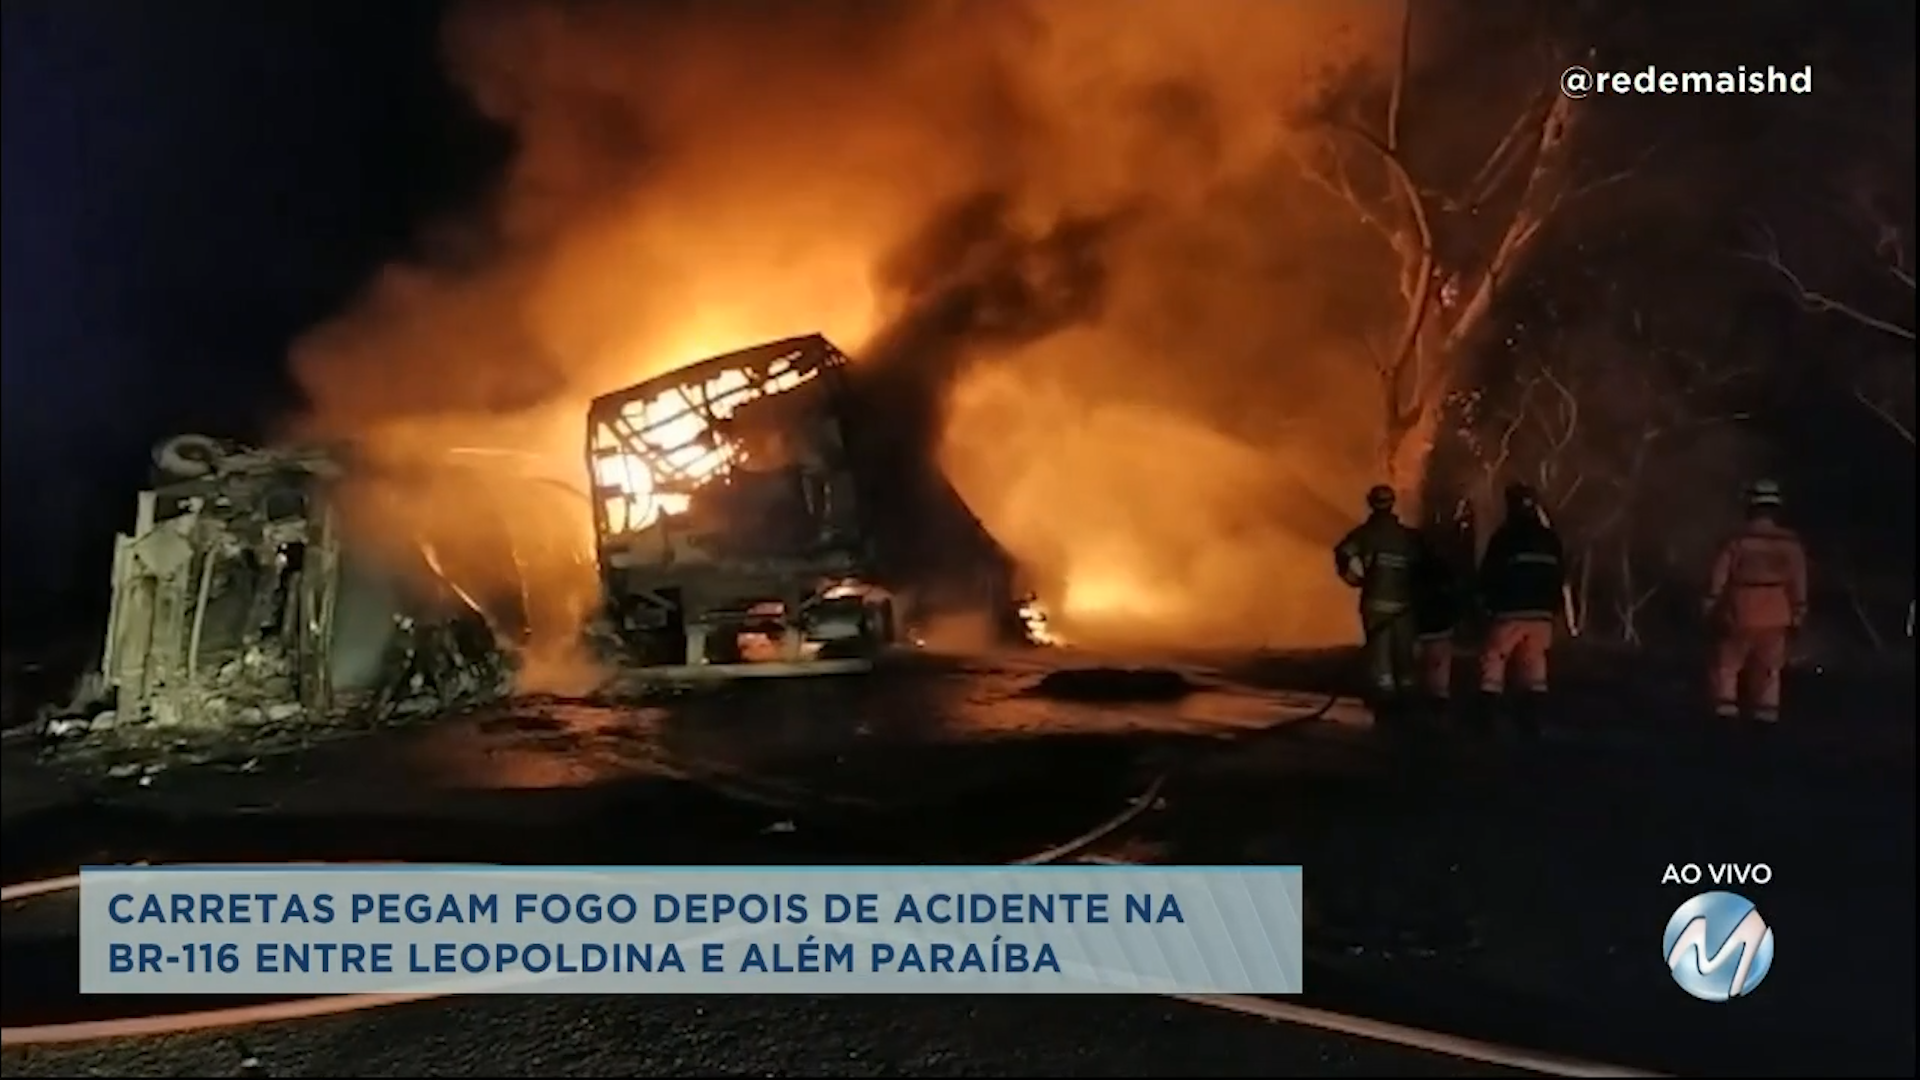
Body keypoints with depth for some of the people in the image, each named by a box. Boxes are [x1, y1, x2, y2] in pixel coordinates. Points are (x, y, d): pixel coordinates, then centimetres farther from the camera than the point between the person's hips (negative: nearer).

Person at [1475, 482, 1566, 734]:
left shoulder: (1503, 537, -8)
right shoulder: (1550, 539, 9)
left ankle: (1486, 718, -1)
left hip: (1509, 612, -5)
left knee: (1493, 662, 3)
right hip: (1541, 613, 5)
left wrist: (1488, 603, 12)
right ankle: (1532, 719, 5)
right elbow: (1560, 578, 13)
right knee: (1535, 668, 9)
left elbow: (1489, 575, -5)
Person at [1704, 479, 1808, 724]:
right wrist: (1798, 614, 8)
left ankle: (1726, 705, 3)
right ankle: (1767, 711, 12)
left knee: (1728, 662, 11)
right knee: (1769, 667, 14)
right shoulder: (1790, 543, -5)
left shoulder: (1738, 541, -15)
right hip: (1775, 615, 3)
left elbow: (1719, 578, -10)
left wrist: (1710, 606, 0)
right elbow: (1798, 582, 0)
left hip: (1740, 614, -3)